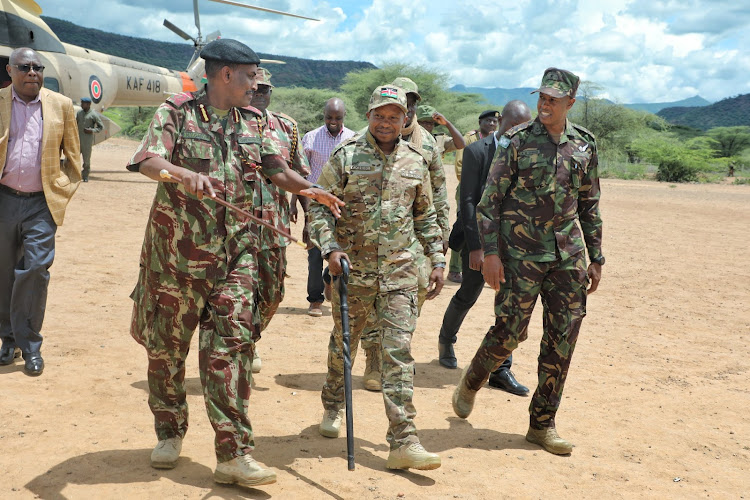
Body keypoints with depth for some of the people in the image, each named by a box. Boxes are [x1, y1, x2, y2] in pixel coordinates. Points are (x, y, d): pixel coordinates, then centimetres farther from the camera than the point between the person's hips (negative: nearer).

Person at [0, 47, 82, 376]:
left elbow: (73, 155, 11)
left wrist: (65, 192, 6)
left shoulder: (61, 105, 5)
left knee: (35, 270, -9)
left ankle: (30, 345, 4)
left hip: (42, 203, -1)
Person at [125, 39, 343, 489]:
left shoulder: (254, 123, 13)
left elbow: (279, 170, 9)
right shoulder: (176, 112, -1)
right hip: (178, 247, -2)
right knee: (167, 343, 8)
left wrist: (308, 188, -11)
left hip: (236, 252, 3)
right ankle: (170, 432, 30)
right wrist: (185, 174, -35)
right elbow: (148, 160, -15)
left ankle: (233, 454, -3)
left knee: (233, 341, -6)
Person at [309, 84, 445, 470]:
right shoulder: (346, 156, -2)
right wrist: (330, 248, -17)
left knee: (399, 349, -5)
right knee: (343, 342, 13)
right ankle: (333, 407, 40)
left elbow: (426, 216, 17)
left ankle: (403, 442, -6)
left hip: (399, 271, 1)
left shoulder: (415, 162, 8)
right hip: (352, 267, -1)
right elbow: (319, 206, -3)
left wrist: (437, 260, 11)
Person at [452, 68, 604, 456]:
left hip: (568, 256, 4)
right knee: (509, 331, -5)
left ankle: (542, 424, 16)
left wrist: (595, 258, 13)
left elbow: (589, 205, 15)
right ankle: (471, 382, 26)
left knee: (563, 339, 4)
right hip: (521, 253, -4)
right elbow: (490, 200, -5)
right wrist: (490, 252, -12)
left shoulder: (585, 145, 8)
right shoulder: (516, 141, -4)